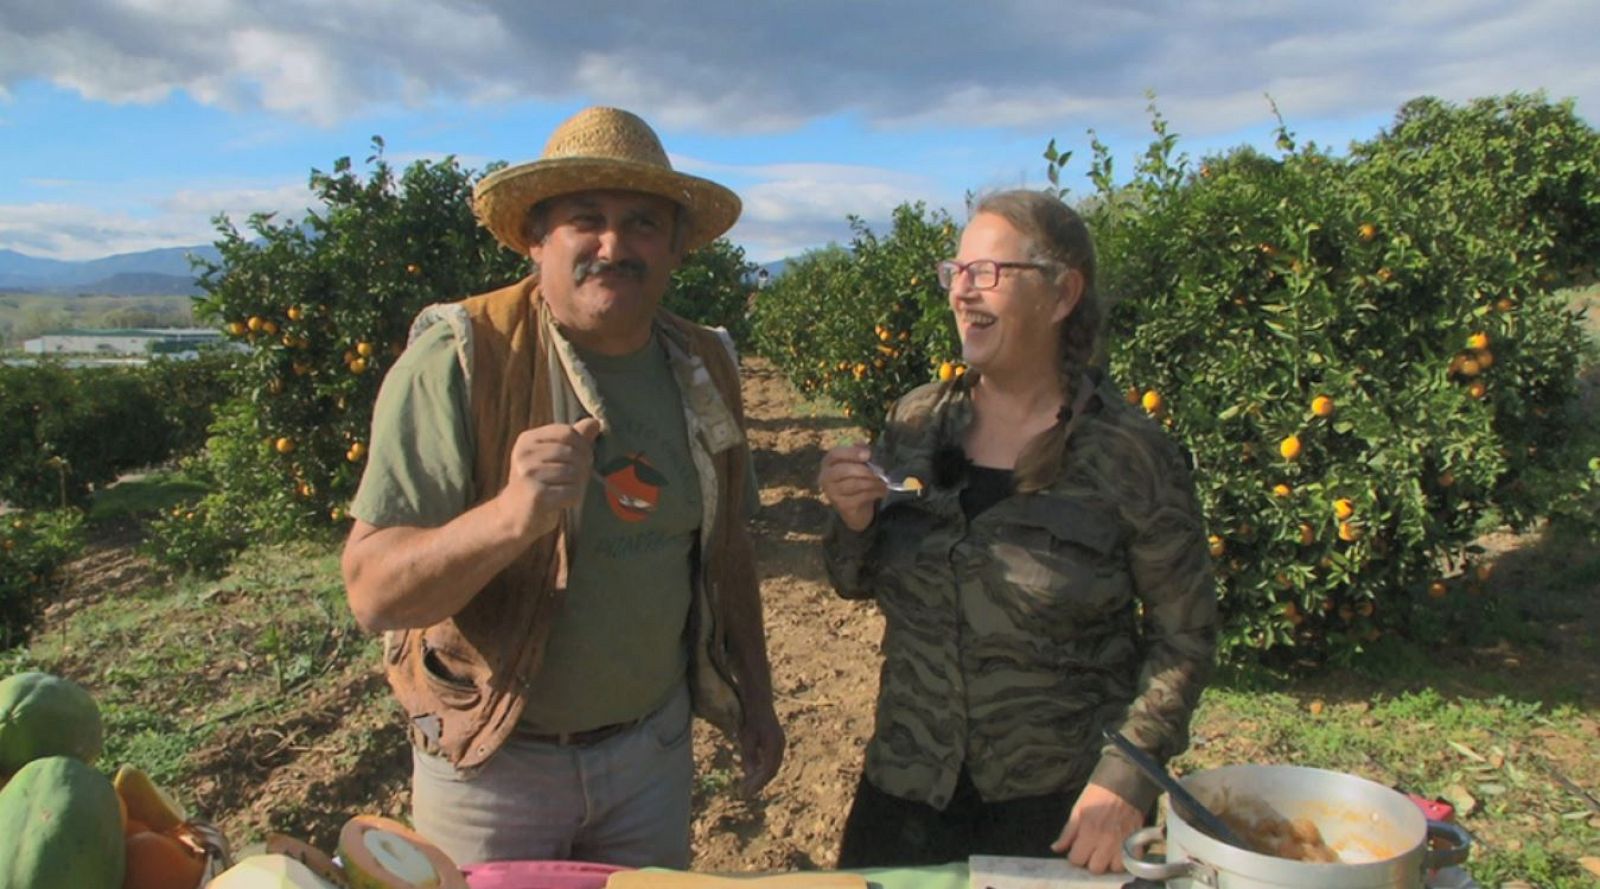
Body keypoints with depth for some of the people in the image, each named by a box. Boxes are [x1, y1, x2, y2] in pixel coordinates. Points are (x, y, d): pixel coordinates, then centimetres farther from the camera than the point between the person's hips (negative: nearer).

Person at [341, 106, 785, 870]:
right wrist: (510, 516, -40)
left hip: (655, 747, 4)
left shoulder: (703, 369, -2)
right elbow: (371, 594, -22)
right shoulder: (459, 361, -19)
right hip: (493, 759, -4)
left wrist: (754, 697, 13)